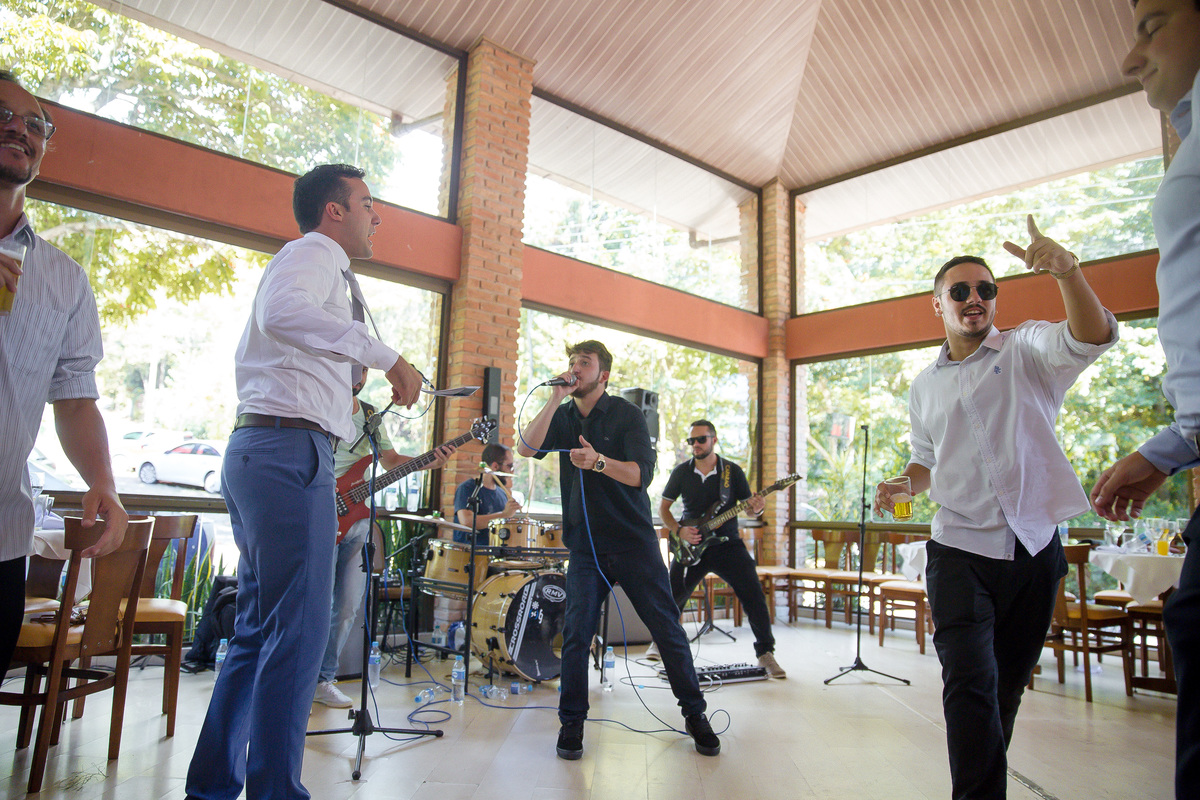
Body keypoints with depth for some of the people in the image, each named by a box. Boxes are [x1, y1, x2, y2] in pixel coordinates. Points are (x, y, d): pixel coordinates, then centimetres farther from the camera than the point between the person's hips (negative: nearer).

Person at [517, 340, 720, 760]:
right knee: (575, 633, -5)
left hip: (634, 541, -2)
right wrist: (555, 398, -14)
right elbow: (527, 448, -8)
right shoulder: (562, 417, 9)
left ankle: (695, 714, 20)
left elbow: (641, 473, -14)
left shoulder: (626, 414, -3)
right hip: (585, 545, 3)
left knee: (667, 628, 3)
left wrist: (599, 461, -32)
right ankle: (572, 722, 13)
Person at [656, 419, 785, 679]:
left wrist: (756, 508, -21)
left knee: (753, 594, -14)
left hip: (727, 543, -1)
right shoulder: (681, 472, 0)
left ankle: (765, 652, 1)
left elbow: (749, 506, 3)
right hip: (691, 545, 1)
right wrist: (678, 531, -9)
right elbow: (663, 506, 6)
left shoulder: (732, 471, -1)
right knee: (672, 596, 3)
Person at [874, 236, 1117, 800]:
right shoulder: (925, 388, 11)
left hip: (1035, 548, -1)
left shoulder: (1026, 349, 1)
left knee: (1008, 685, 13)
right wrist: (903, 485, 0)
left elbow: (1092, 338, -20)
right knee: (970, 684, -12)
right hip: (960, 550, 1)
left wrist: (1067, 272, -38)